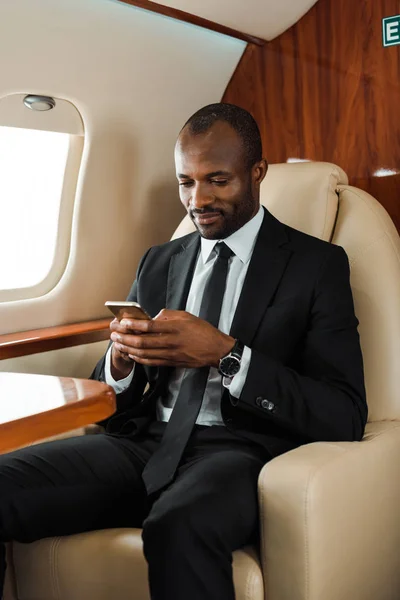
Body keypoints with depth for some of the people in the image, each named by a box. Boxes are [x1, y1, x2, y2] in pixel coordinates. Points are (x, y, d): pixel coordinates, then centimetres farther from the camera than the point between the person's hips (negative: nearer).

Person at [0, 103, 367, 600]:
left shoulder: (316, 265, 4)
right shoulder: (158, 264, 18)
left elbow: (344, 415, -5)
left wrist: (226, 355, -17)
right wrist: (120, 362, -6)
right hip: (145, 443, 5)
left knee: (178, 526, -39)